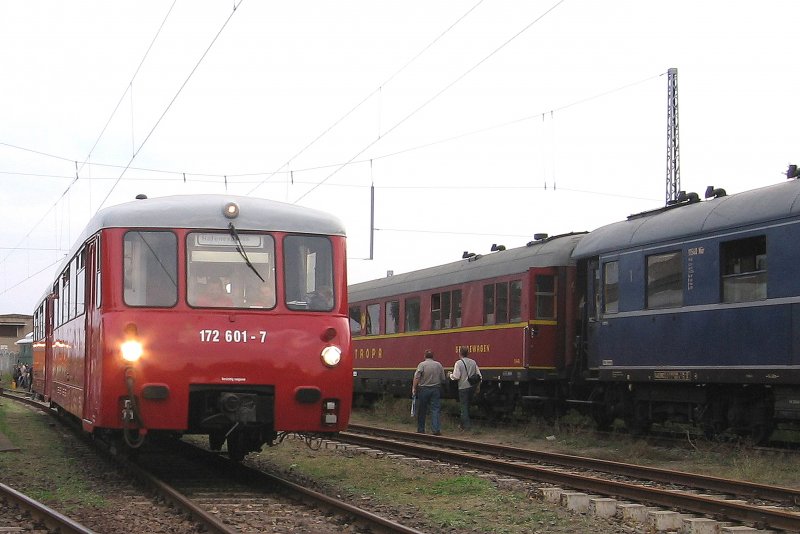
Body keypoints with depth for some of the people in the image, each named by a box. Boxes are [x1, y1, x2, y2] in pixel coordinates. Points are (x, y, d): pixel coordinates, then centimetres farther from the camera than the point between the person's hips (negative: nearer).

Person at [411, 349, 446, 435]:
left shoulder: (422, 365, -6)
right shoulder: (439, 365, 6)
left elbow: (416, 377, -15)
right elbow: (443, 379, 8)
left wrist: (414, 388, -14)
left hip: (423, 389, -2)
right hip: (436, 389, 2)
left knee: (422, 411, 8)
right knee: (435, 409, 0)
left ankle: (421, 429, 16)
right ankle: (436, 429, -11)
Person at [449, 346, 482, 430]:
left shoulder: (458, 363, -13)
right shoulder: (473, 362, 5)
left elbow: (456, 377, -17)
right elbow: (479, 375, 6)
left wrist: (450, 375, 3)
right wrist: (478, 385, 17)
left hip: (463, 387, -6)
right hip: (472, 387, 6)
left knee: (464, 406, 1)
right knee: (467, 405, 17)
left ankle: (466, 425, -4)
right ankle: (464, 423, 25)